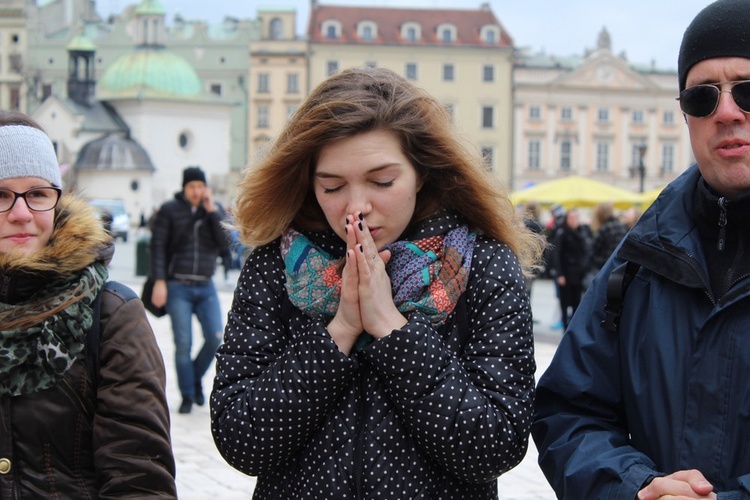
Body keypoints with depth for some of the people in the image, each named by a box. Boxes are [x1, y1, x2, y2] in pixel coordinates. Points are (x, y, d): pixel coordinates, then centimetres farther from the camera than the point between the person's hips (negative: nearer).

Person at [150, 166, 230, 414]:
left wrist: (212, 211, -8)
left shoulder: (215, 210, 9)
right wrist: (159, 281, -11)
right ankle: (187, 395, 8)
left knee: (215, 338, -8)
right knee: (183, 343, -5)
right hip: (177, 287, -3)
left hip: (206, 287, 3)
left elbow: (225, 244, -2)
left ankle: (197, 377, 18)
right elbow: (157, 246, -2)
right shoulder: (169, 210, 1)